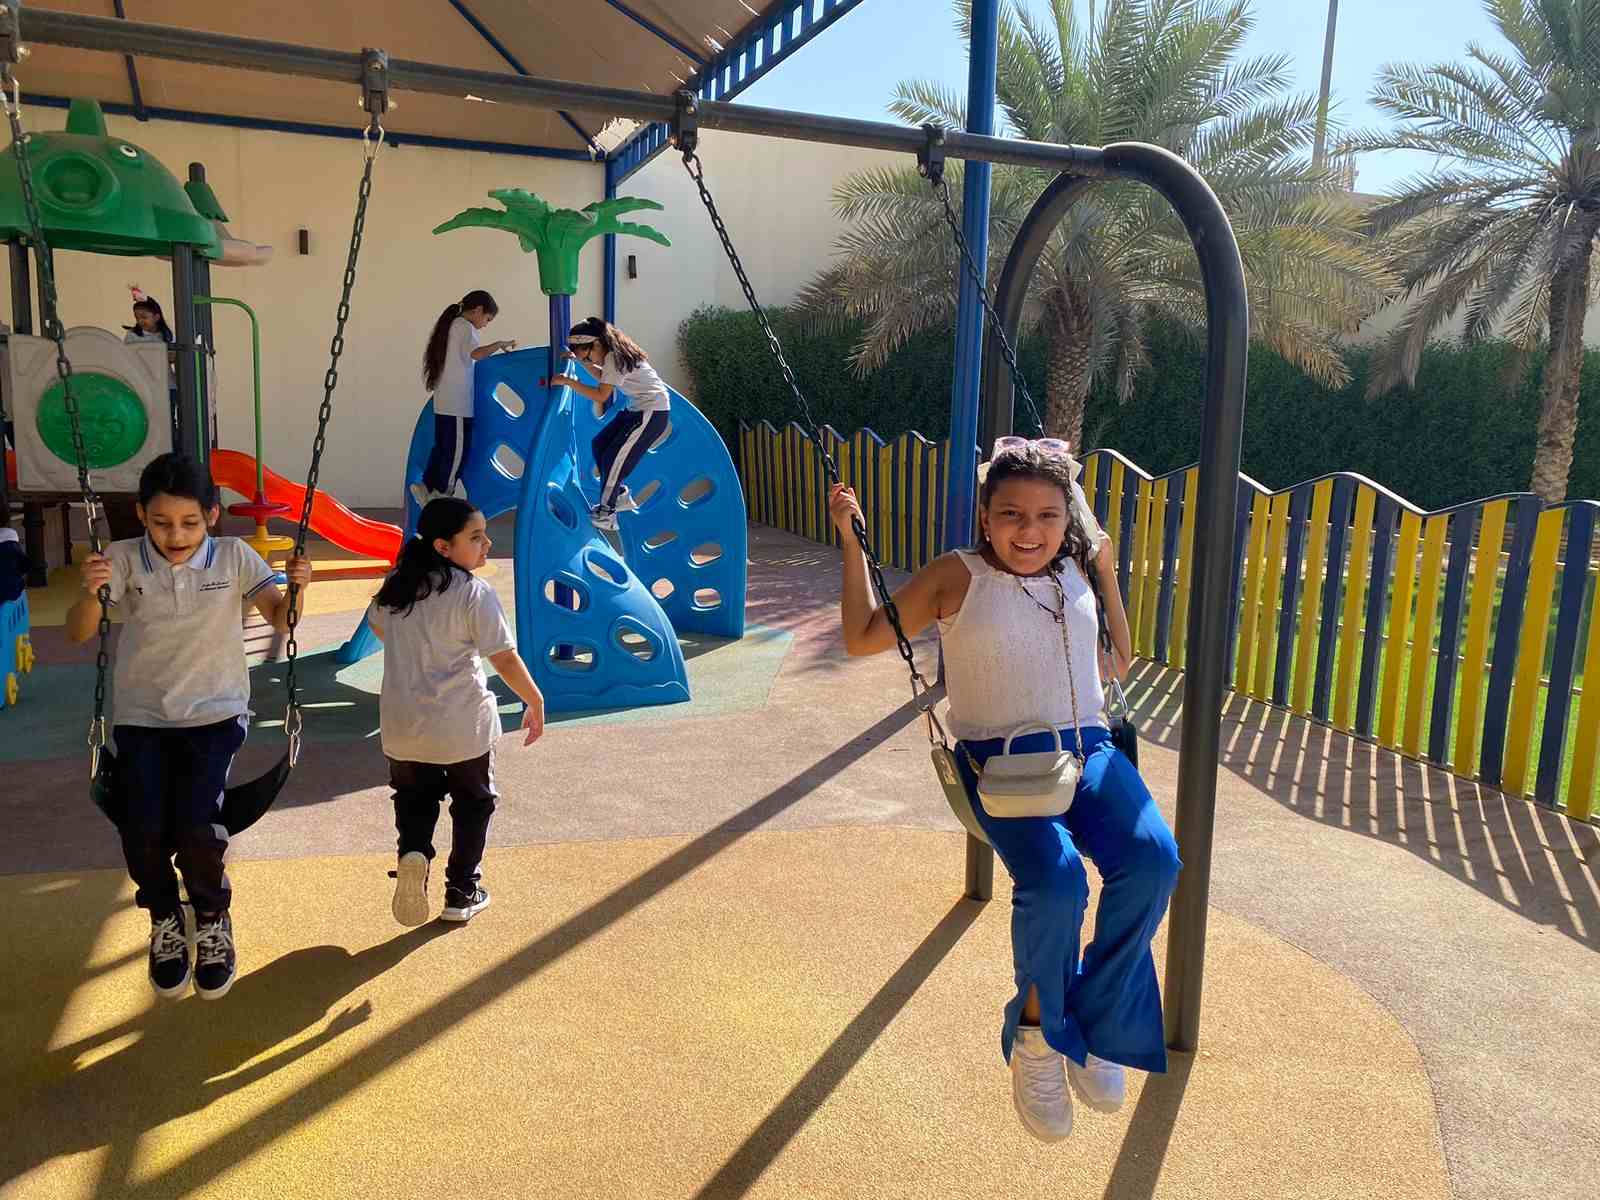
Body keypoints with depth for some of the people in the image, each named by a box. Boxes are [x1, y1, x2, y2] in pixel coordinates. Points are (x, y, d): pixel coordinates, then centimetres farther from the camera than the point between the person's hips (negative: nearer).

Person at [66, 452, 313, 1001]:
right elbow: (78, 634, -10)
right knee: (143, 833, -14)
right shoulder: (124, 560, -3)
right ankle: (165, 922, 19)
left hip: (214, 713, -1)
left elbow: (281, 621, -7)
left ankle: (212, 922, 14)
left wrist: (295, 588, -29)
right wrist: (90, 592, -31)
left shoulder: (234, 558, -3)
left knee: (197, 828, -19)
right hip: (141, 717, 1)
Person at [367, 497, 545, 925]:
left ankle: (412, 852, -6)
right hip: (462, 728, -4)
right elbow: (505, 659, -17)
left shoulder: (397, 586, 2)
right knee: (473, 803, 17)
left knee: (414, 798, 23)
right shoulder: (475, 594, -17)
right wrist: (535, 702, -4)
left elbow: (378, 627, 21)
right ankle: (462, 893, 21)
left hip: (403, 725, 4)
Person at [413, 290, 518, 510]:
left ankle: (427, 486, 9)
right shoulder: (464, 326, -10)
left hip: (443, 401, 9)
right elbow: (476, 353, -27)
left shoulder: (451, 325, 18)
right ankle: (442, 493, 6)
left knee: (442, 446, 12)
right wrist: (500, 344, -15)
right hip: (458, 403, -9)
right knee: (458, 449, -1)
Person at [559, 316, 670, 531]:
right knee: (599, 444, 11)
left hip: (654, 411, -10)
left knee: (613, 458, -8)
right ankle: (620, 496, 21)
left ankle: (606, 514, 1)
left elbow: (601, 395, -25)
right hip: (637, 408, 10)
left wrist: (569, 382, -22)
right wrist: (581, 360, 10)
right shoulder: (612, 353, 6)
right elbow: (603, 376, 23)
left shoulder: (615, 358, -21)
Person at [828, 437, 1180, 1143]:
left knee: (1152, 859, -27)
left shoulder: (1074, 571, 15)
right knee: (1055, 881, -33)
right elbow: (863, 638, 10)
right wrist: (852, 541, 5)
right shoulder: (958, 576, 4)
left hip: (1087, 747, 4)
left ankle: (1093, 1021, -3)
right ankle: (1037, 1031, -1)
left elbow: (1118, 663, 29)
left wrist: (1105, 573, 20)